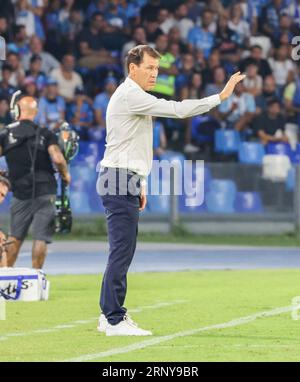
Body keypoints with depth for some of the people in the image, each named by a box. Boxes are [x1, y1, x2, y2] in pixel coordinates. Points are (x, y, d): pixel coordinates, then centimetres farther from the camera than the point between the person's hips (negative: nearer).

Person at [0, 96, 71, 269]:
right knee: (41, 237, -2)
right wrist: (65, 175, 5)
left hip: (20, 193, 2)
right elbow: (58, 159, -14)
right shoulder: (46, 135, 0)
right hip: (45, 192, -2)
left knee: (15, 237, 13)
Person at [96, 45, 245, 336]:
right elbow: (177, 110, -20)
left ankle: (110, 315, 15)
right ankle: (115, 320, -12)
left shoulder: (135, 97, 21)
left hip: (126, 182, 11)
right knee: (122, 251, -11)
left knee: (123, 251, 11)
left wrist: (139, 186, 26)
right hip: (120, 181, -11)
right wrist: (220, 97, -17)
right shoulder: (130, 96, -13)